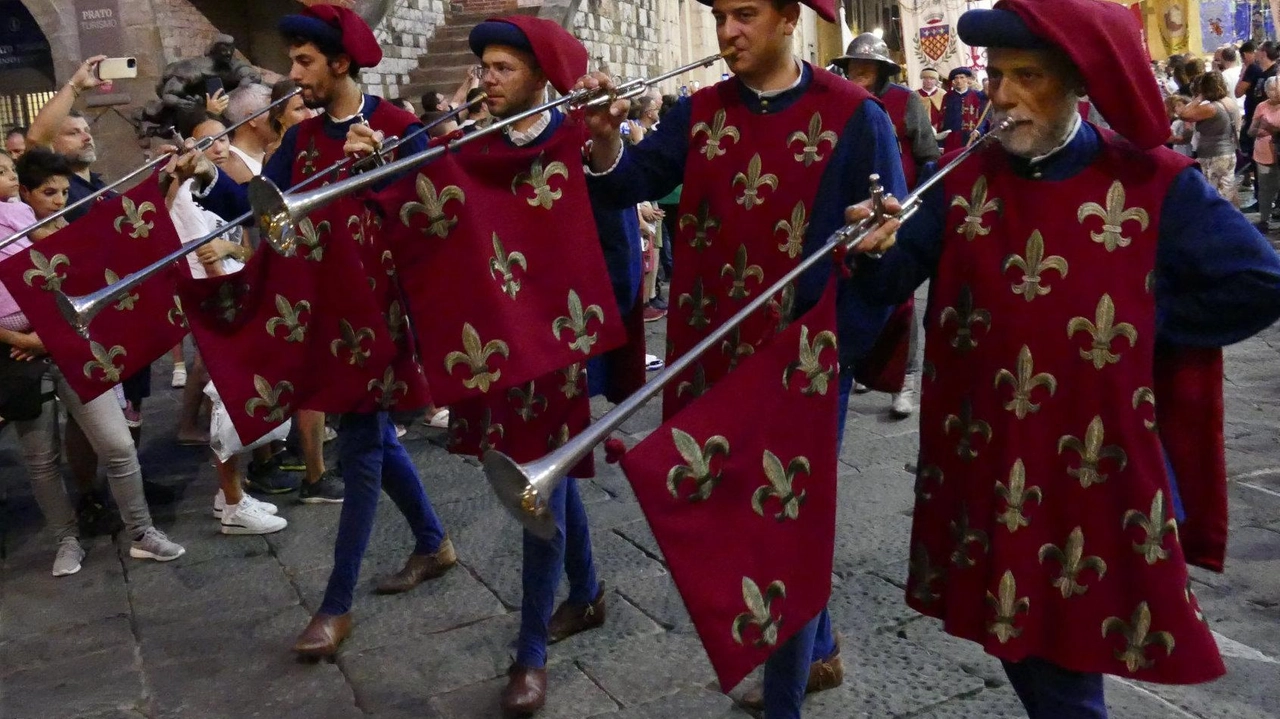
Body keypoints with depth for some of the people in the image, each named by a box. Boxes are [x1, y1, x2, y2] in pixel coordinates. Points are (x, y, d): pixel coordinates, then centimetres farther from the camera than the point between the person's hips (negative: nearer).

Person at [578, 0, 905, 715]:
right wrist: (604, 138, -26)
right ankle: (819, 651, 43)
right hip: (716, 357, 6)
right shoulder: (700, 112, 6)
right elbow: (632, 183, -4)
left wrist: (834, 348, -13)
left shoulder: (855, 117, -7)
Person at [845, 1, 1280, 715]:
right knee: (1012, 628, 16)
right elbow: (897, 277, -4)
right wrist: (880, 249, -26)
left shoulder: (1155, 184, -6)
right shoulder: (965, 179, 2)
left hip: (1096, 469, -3)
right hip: (985, 460, 3)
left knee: (1066, 648, 5)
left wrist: (1138, 324, -8)